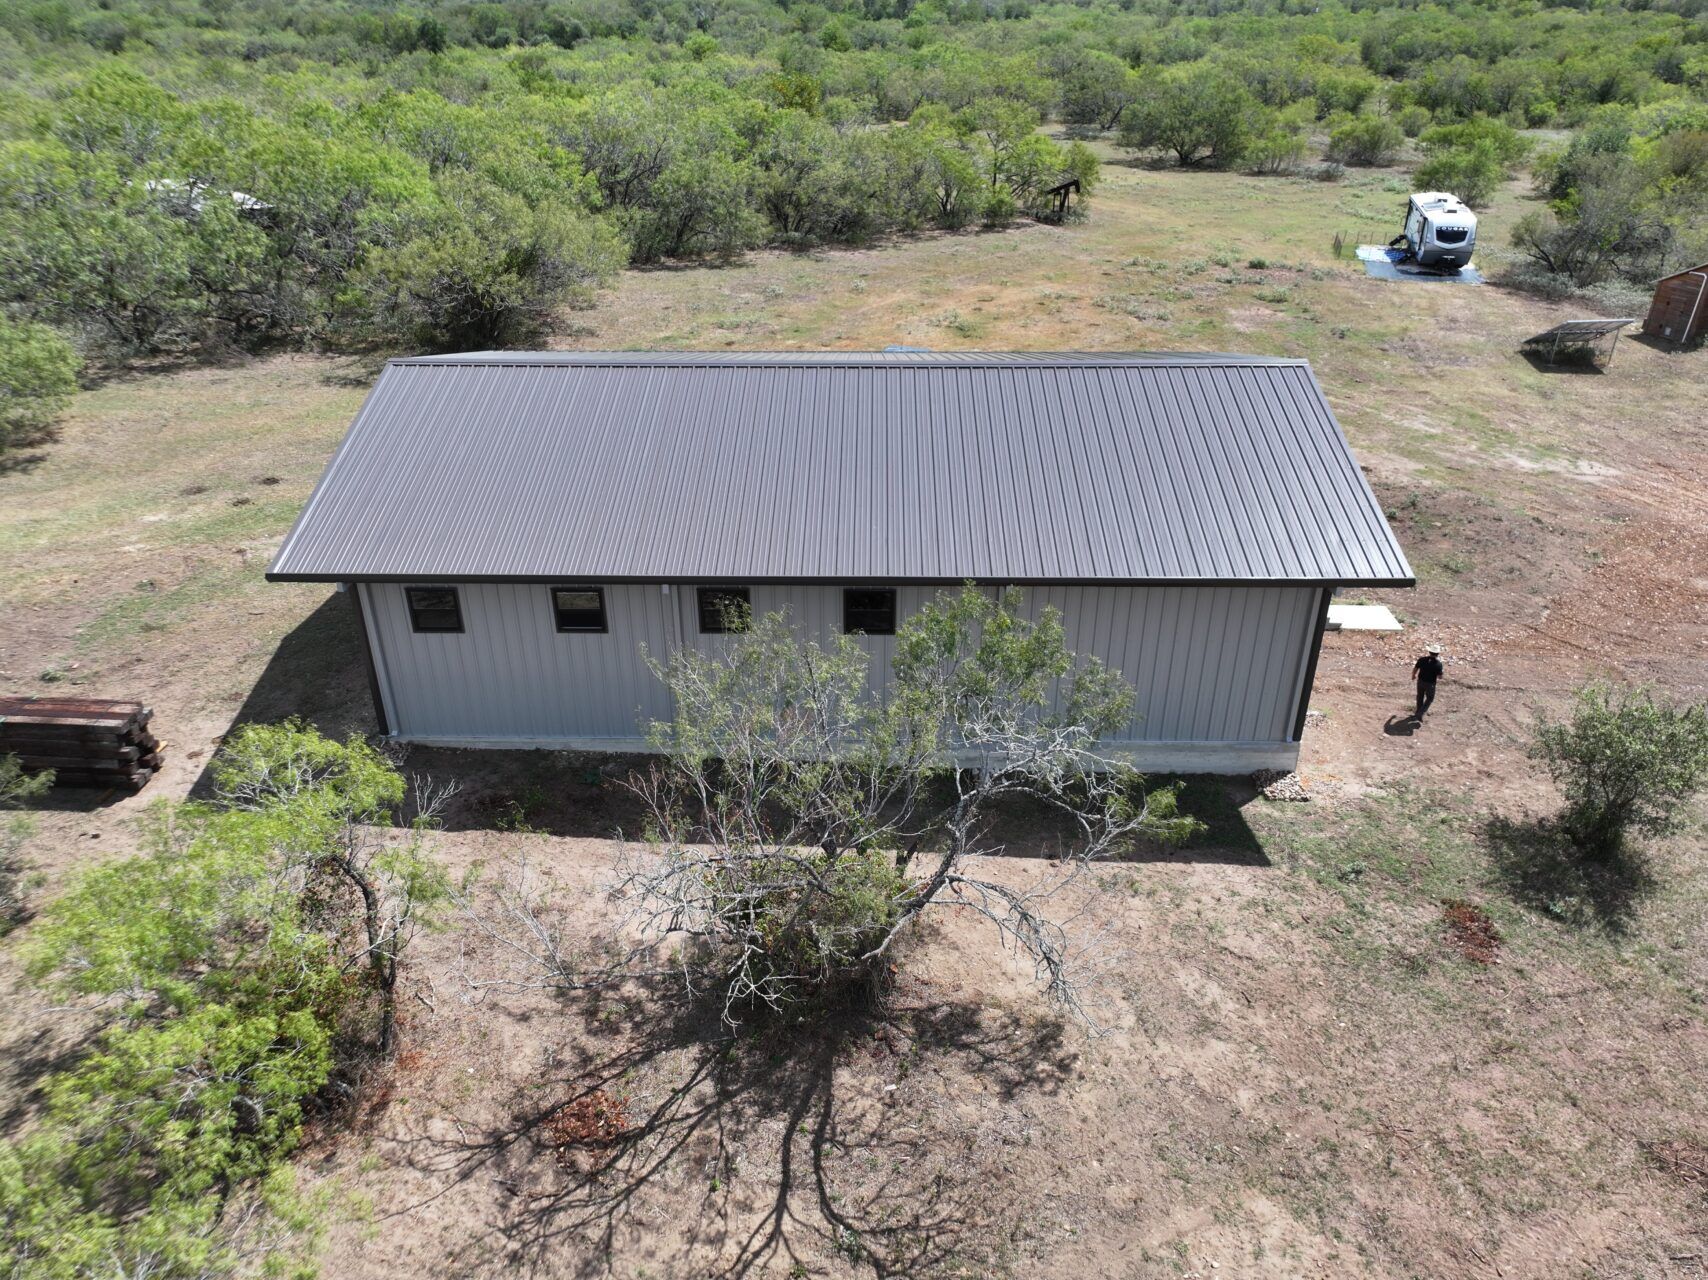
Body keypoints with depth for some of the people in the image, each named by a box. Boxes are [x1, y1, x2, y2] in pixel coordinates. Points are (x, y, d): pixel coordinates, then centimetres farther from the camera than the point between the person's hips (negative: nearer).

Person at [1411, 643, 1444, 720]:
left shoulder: (1422, 659, -12)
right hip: (1430, 684, -3)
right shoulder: (1438, 664, -21)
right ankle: (1420, 714, 7)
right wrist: (1442, 671, 3)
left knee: (1420, 697, 25)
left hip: (1420, 681, 3)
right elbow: (1439, 677, -16)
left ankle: (1418, 713, 41)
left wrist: (1413, 676, 17)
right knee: (1429, 699, 18)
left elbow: (1415, 669, -3)